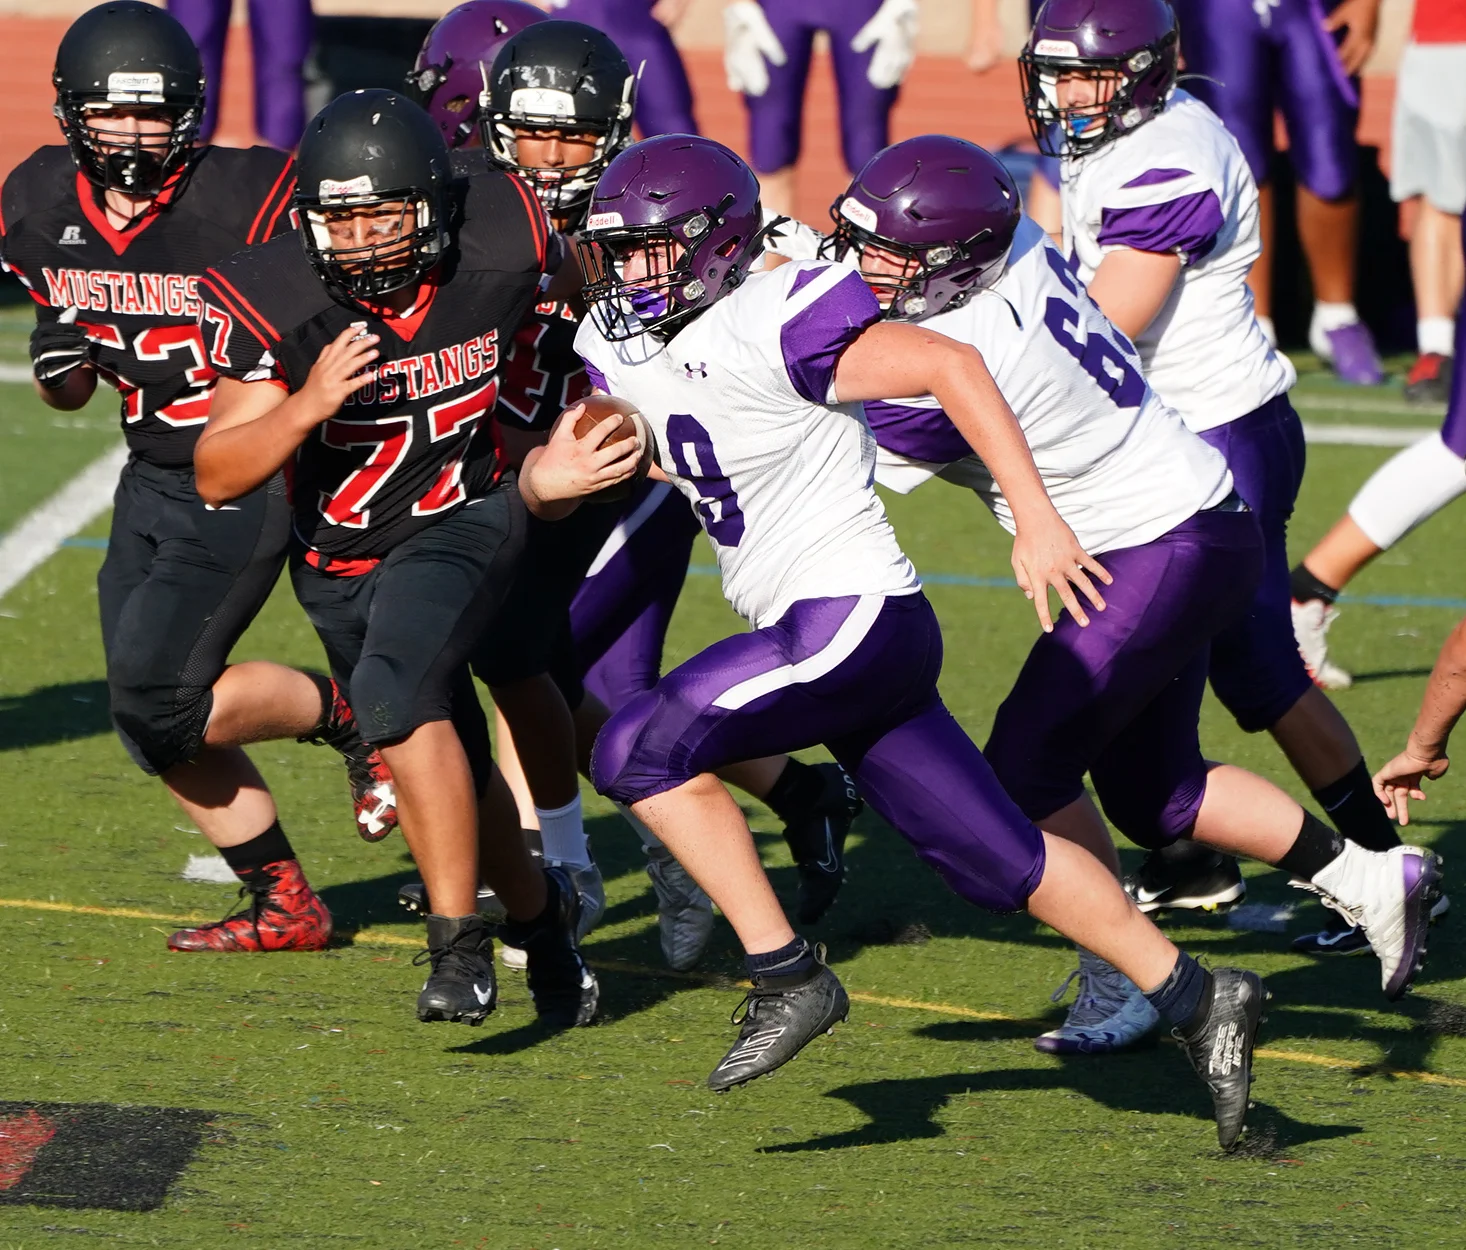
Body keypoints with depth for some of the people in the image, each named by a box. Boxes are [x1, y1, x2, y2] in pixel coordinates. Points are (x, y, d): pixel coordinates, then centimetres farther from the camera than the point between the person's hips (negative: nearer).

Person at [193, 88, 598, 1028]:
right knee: (452, 768, 14)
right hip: (340, 558, 3)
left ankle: (459, 943, -23)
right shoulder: (277, 302, -23)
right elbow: (218, 478, -22)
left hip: (461, 523, -3)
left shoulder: (500, 241, -21)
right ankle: (539, 908, 43)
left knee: (395, 693, -29)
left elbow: (582, 284, 5)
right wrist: (309, 404, -39)